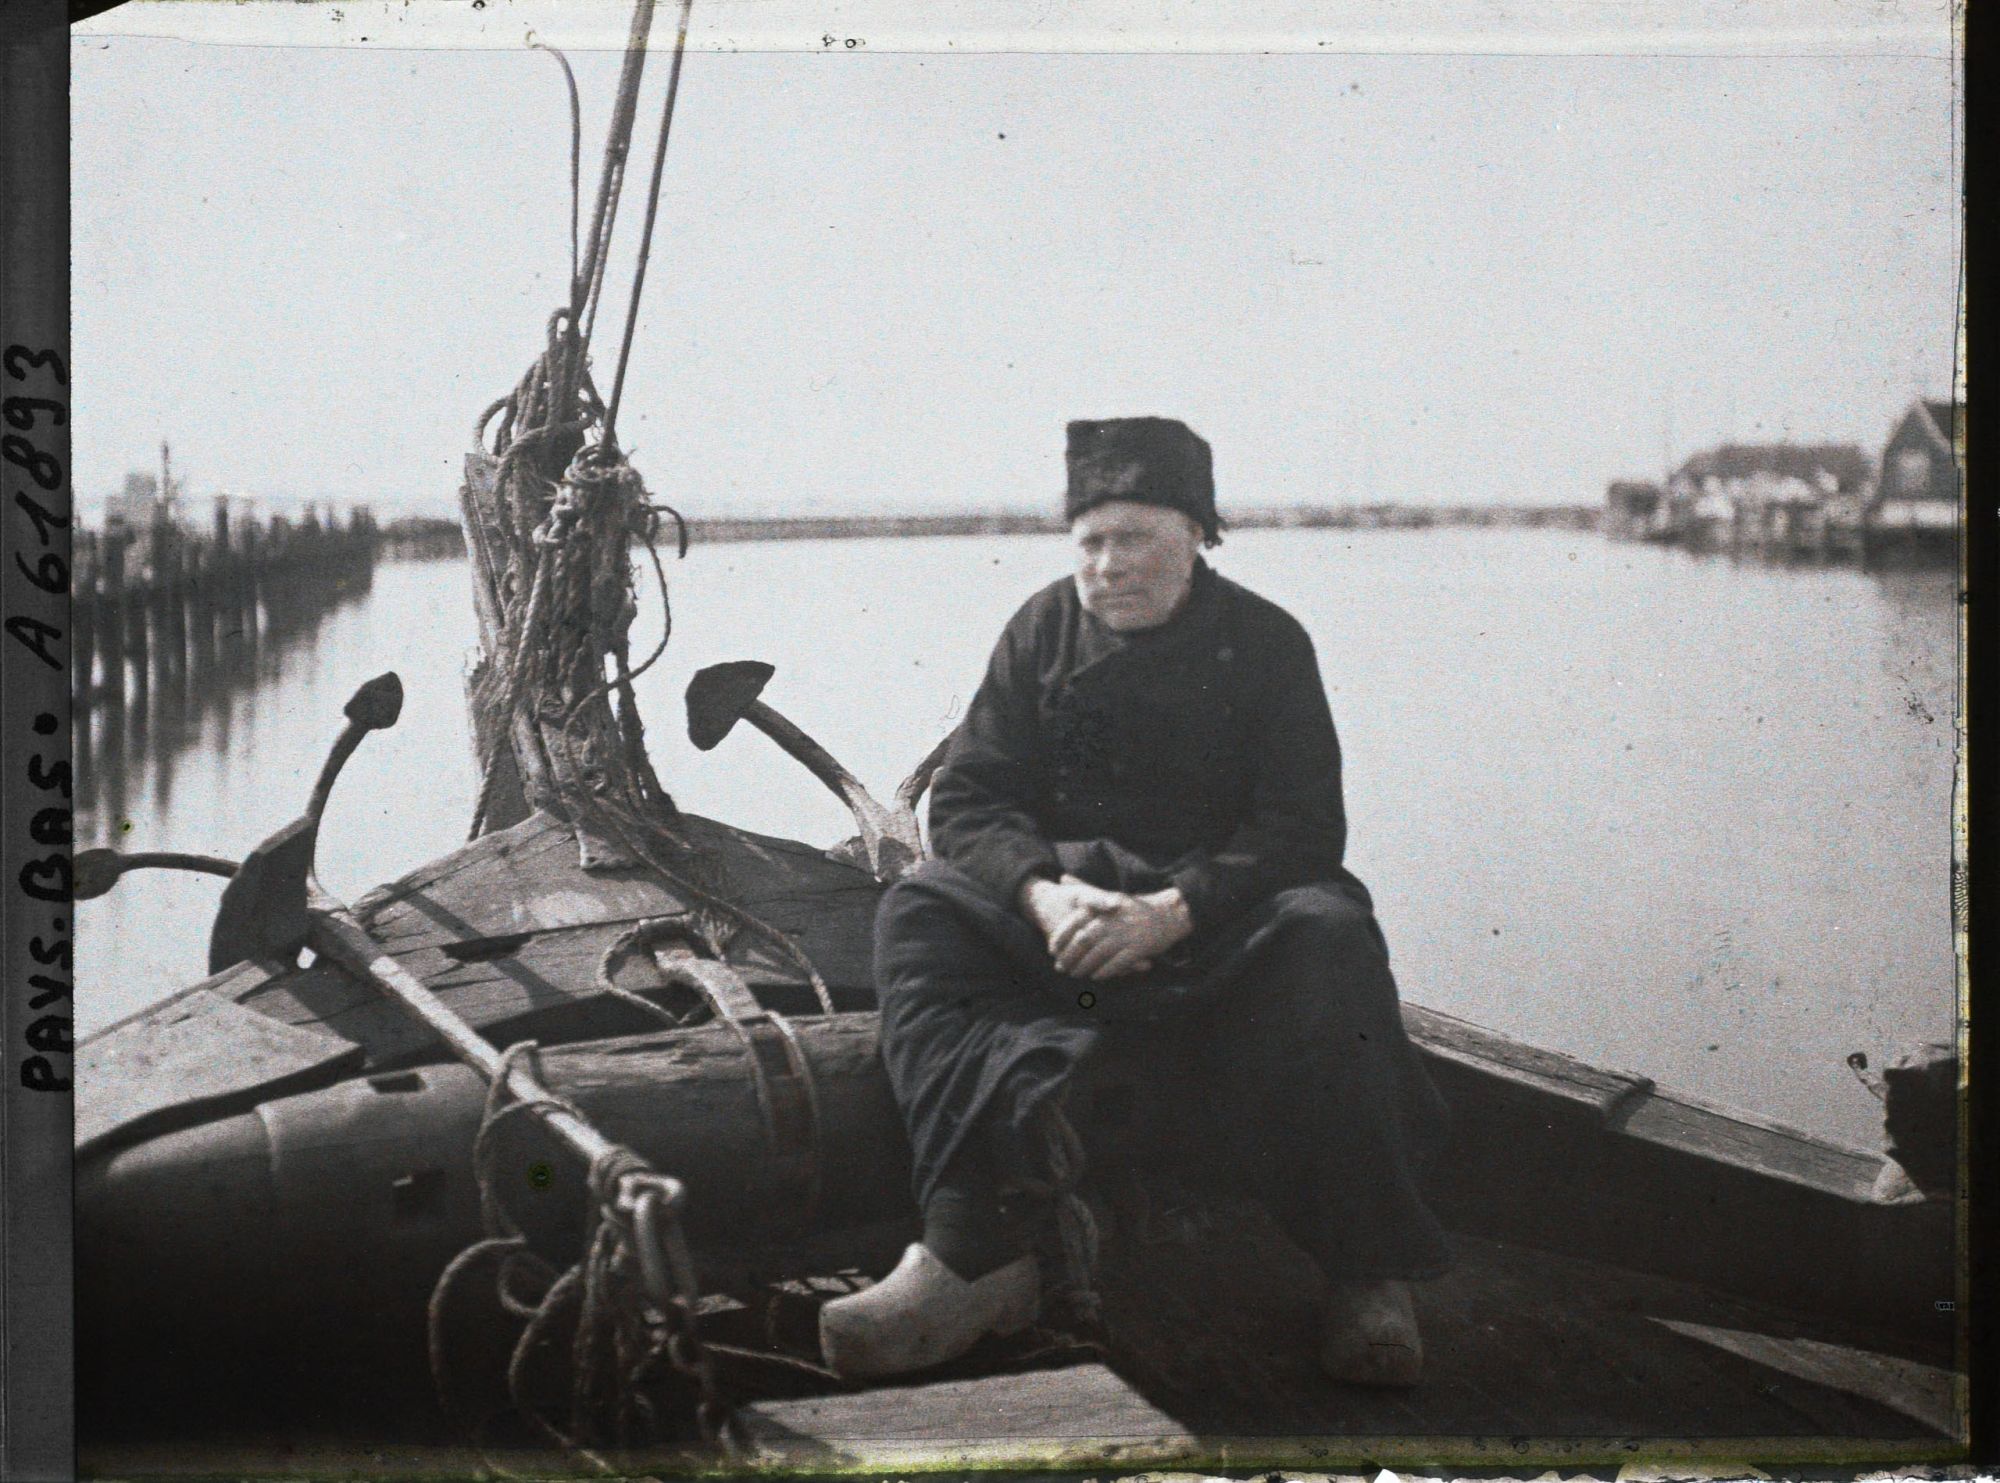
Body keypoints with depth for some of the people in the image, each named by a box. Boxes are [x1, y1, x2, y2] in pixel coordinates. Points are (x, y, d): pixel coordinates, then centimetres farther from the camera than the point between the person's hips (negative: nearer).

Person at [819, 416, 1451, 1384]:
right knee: (918, 915, -26)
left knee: (1328, 940, -35)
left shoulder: (1267, 643, 1)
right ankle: (977, 1255, -40)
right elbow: (968, 798, 1)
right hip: (1062, 896, 2)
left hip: (1223, 906, -2)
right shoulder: (1042, 632, 7)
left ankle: (1369, 1278, -27)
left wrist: (1174, 911, -25)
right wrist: (1042, 893, -21)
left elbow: (1303, 828, -8)